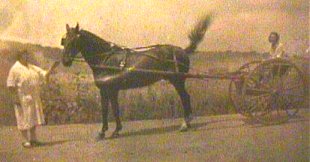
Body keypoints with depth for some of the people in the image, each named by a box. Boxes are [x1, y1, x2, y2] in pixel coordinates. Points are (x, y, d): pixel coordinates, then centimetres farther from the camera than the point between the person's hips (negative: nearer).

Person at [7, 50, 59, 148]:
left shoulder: (32, 68, 13)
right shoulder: (15, 69, -8)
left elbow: (45, 74, 13)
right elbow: (10, 85, -12)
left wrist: (52, 68, -2)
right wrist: (15, 97, -19)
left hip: (34, 98, 7)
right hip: (22, 99, -7)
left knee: (34, 118, 11)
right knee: (24, 119, -2)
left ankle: (33, 139, 20)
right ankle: (26, 140, 5)